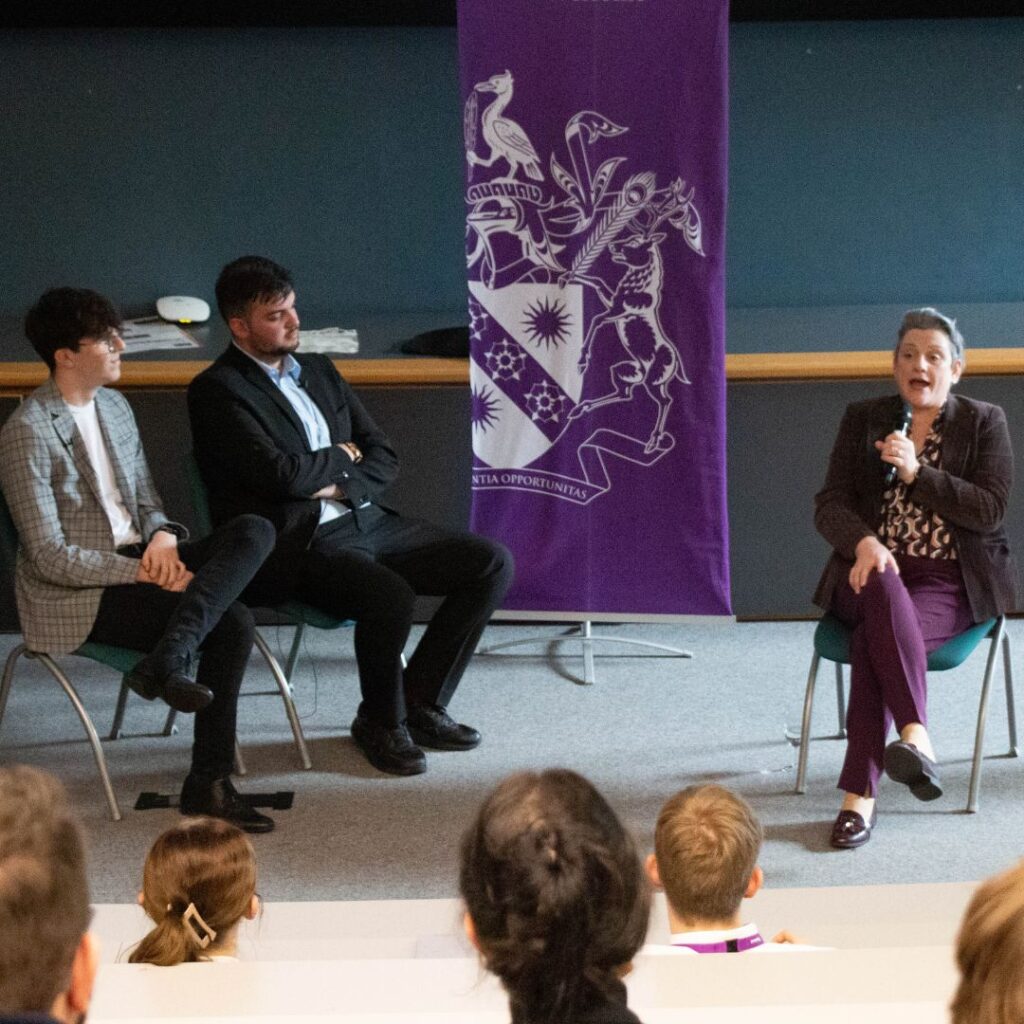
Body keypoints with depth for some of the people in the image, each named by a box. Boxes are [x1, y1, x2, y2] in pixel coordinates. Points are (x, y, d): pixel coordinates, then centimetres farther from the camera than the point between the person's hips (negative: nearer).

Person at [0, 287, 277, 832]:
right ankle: (207, 783, -18)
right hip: (74, 593, -8)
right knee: (232, 622, -24)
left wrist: (162, 535, -8)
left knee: (255, 531, -19)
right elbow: (50, 557, -17)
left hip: (135, 559, 8)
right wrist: (141, 571, -21)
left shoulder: (114, 406, 11)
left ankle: (167, 659, -27)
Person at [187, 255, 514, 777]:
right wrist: (341, 455, 1)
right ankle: (381, 722, -6)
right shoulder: (217, 390, -6)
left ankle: (421, 702, 5)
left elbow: (383, 456, 15)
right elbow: (281, 474, -18)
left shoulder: (319, 370, 19)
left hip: (366, 521, 8)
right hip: (301, 544, -8)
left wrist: (340, 486, -5)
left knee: (492, 563, -5)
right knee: (390, 595, -34)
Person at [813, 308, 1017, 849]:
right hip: (873, 571, 2)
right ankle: (916, 735, -47)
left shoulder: (984, 423, 7)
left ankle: (860, 795, -37)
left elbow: (990, 510, -5)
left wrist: (917, 472, -15)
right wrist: (864, 542, -20)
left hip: (950, 582, -2)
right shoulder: (863, 419, 12)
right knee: (884, 591, -37)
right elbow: (829, 503, 3)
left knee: (874, 639, -33)